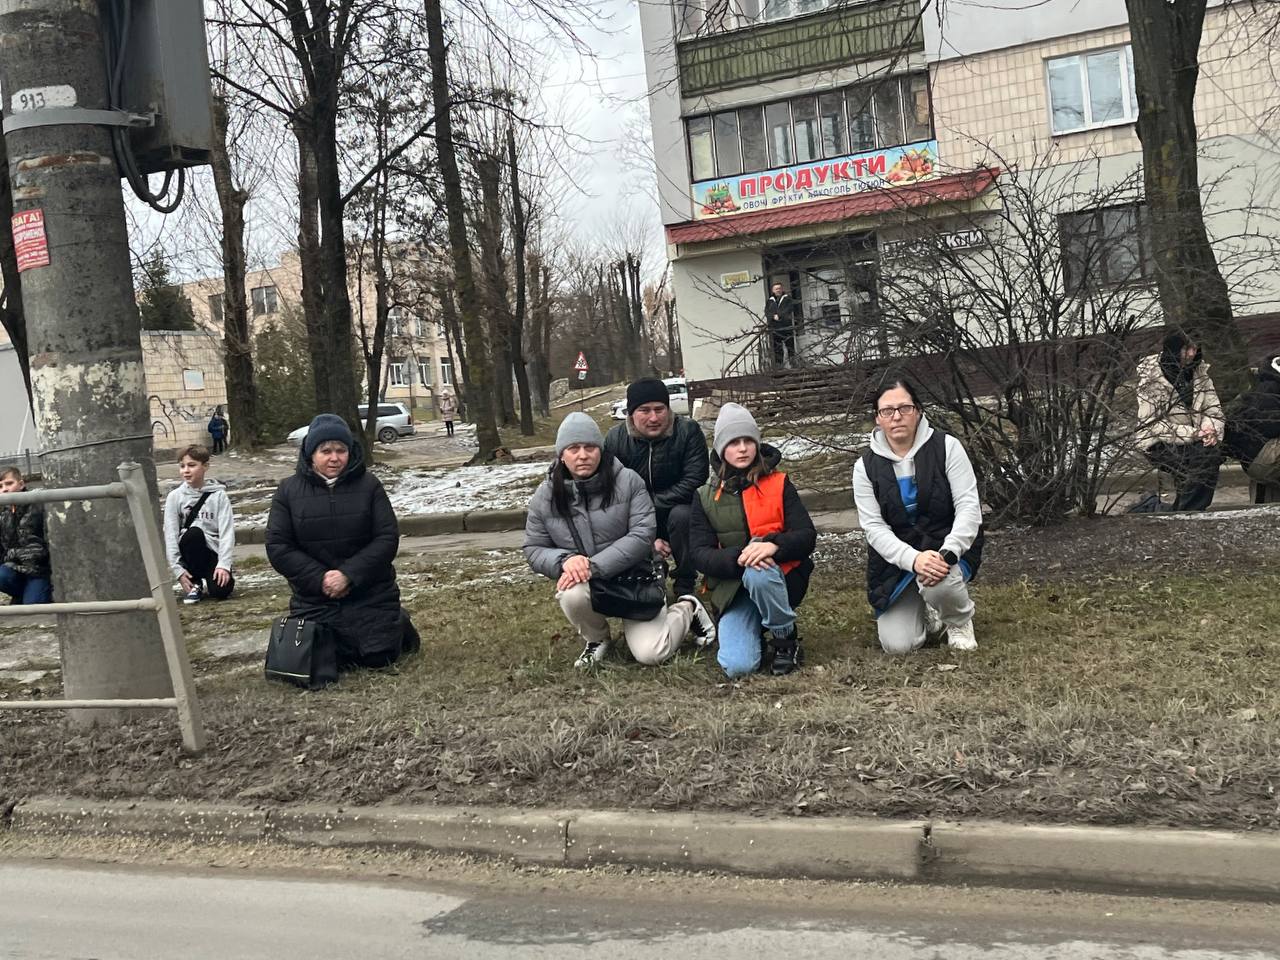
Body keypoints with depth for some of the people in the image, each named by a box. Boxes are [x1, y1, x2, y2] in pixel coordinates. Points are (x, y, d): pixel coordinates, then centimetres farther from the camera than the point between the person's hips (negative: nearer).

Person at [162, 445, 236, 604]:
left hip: (213, 553, -1)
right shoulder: (175, 497, 1)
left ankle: (206, 581, 12)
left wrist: (223, 565, -20)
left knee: (220, 590, -27)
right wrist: (178, 569, -14)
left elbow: (227, 531, -8)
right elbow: (170, 535, -4)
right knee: (193, 532, -33)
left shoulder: (218, 495, -1)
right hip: (190, 552, 1)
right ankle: (194, 584, -12)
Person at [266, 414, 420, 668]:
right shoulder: (289, 490, -2)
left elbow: (388, 539, -8)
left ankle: (397, 624, 30)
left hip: (370, 594, -1)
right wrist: (319, 578, -16)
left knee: (378, 657, -5)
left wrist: (349, 574, -19)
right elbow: (277, 547, -5)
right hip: (314, 598, 2)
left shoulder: (368, 485, -4)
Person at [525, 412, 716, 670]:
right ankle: (596, 639, 1)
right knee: (573, 595, -35)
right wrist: (564, 560, -23)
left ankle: (686, 610, 21)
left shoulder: (628, 481, -12)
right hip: (582, 581, 2)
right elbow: (534, 549, 0)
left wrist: (594, 566, -27)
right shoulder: (545, 496, -4)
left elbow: (643, 535, -17)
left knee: (651, 654, -14)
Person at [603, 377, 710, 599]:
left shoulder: (688, 431, -15)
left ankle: (685, 587, -16)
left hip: (678, 508, -2)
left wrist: (652, 505, -25)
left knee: (682, 515, -35)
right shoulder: (615, 439, -10)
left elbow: (694, 481, -21)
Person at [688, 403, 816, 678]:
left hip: (781, 580, -1)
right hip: (733, 589, 1)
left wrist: (774, 546, -29)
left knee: (759, 574, -38)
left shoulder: (779, 484, 1)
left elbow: (807, 536, -6)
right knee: (737, 666, -23)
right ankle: (755, 630, 13)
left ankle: (787, 639, -11)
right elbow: (700, 555, -6)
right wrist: (738, 557, -26)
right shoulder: (706, 497, 4)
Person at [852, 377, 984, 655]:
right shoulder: (866, 466, -3)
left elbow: (969, 507, -13)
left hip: (947, 548, -2)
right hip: (896, 556, 2)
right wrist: (913, 559, -28)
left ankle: (959, 621, 1)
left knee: (939, 584, -37)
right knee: (897, 645, -12)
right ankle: (925, 611, 24)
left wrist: (947, 553, -30)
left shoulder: (947, 447, -8)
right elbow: (874, 527, -10)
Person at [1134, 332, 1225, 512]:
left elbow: (1213, 408, 8)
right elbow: (1150, 424, -16)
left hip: (1193, 440, 5)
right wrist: (1191, 434, -22)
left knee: (1214, 452, -24)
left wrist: (1211, 431, -15)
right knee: (1203, 458, -28)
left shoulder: (1199, 370, 5)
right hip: (1159, 443, -5)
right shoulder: (1150, 377, -13)